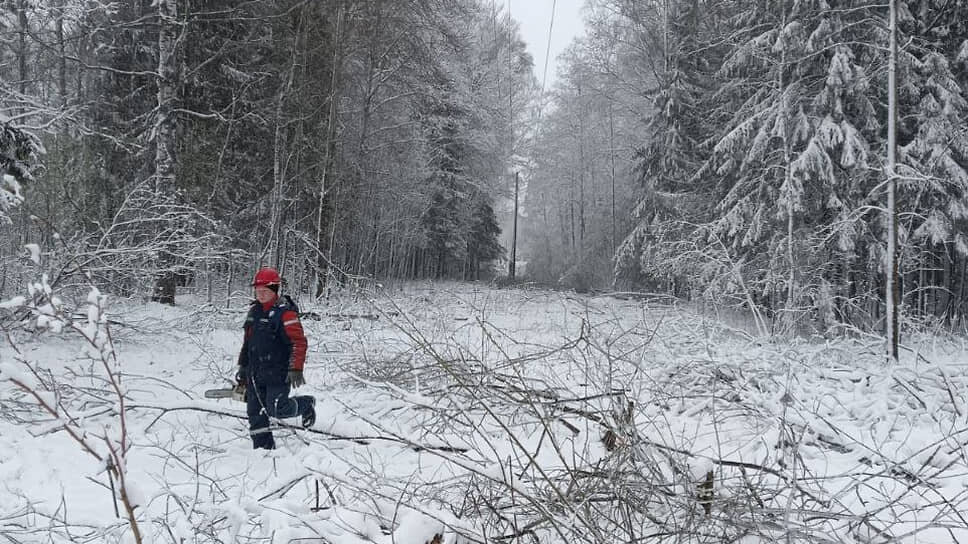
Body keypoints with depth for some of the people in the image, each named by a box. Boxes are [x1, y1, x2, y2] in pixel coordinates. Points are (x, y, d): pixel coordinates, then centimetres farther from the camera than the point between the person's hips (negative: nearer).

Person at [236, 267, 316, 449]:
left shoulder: (285, 312, -13)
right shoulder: (254, 311, 12)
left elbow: (298, 342, -18)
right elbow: (247, 341, 23)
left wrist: (296, 369, -25)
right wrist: (242, 367, 23)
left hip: (278, 373, -7)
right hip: (255, 373, 7)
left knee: (277, 409, -12)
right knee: (255, 412, 6)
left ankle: (306, 404, 17)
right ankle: (263, 447, 17)